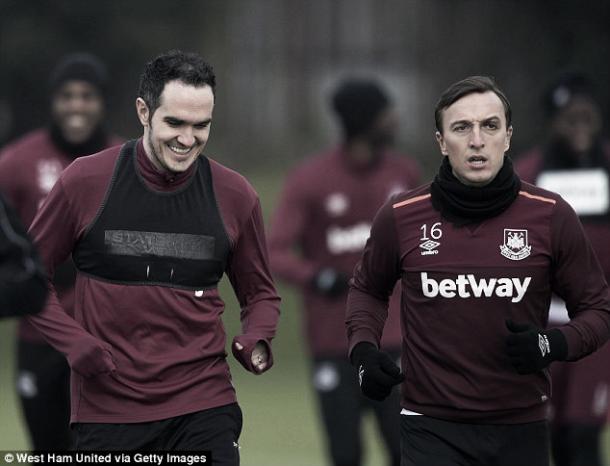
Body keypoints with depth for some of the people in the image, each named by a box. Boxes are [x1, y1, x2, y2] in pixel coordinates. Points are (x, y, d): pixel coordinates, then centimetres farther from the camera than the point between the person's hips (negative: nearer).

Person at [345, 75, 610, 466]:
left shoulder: (551, 216, -4)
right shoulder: (400, 217, -2)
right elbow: (369, 289, 17)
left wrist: (552, 345, -15)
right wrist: (363, 349, -1)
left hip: (521, 430, 1)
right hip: (432, 430, -1)